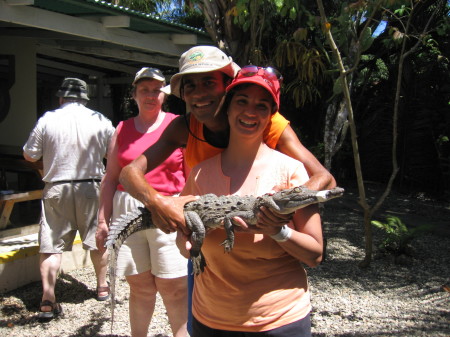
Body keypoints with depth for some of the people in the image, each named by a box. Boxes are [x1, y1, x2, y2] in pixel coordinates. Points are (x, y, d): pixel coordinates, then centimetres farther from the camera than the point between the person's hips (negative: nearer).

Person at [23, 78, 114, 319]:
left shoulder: (47, 120, -4)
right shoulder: (101, 121, -1)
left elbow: (29, 155, 1)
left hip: (56, 189, -1)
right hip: (90, 188, 1)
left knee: (51, 244, 5)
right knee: (96, 239, 16)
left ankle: (48, 299, 2)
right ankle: (102, 287, 30)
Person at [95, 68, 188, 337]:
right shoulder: (123, 129, 11)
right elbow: (111, 178, 13)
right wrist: (103, 220, 9)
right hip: (127, 211, 3)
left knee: (172, 286, -4)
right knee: (139, 286, 11)